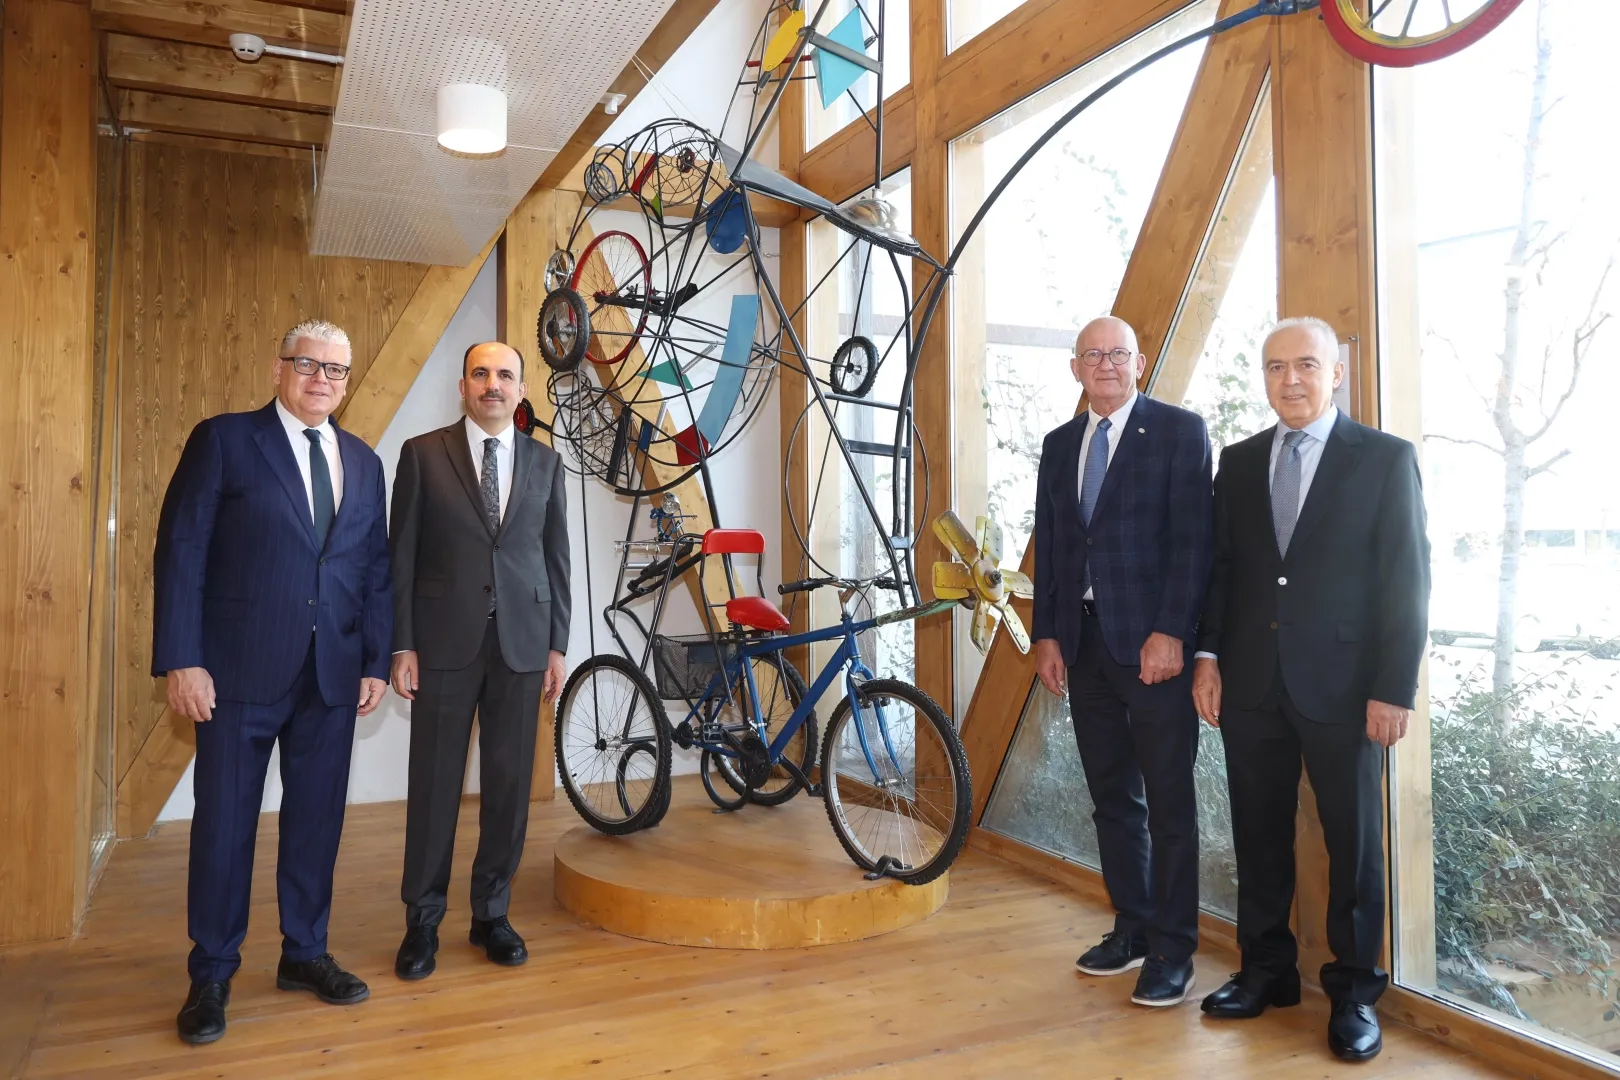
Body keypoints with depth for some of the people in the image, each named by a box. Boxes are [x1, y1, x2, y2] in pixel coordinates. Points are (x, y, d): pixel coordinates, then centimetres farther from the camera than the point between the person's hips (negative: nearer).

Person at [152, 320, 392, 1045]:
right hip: (241, 668, -3)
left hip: (332, 674, 4)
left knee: (316, 819, 10)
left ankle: (304, 954, 25)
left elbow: (375, 567, 11)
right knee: (225, 821, 6)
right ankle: (211, 975, 21)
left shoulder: (363, 462, 12)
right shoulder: (222, 440, 0)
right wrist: (180, 660, -11)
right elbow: (180, 551, -5)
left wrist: (375, 660, 5)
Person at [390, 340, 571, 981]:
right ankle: (423, 921, 20)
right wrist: (401, 646, -4)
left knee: (510, 783, 7)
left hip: (521, 641, 2)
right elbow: (401, 555, 1)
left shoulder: (544, 462, 9)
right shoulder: (423, 453, 2)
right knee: (435, 783, 5)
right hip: (445, 640, -2)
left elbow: (556, 557, 9)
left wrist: (557, 645, 5)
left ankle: (491, 914, 22)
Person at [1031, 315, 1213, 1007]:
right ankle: (1132, 928, 28)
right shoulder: (1059, 445, 14)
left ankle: (1171, 951, 14)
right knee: (1112, 798, 14)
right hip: (1082, 642, 6)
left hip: (1152, 642, -5)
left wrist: (1169, 634, -16)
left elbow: (1192, 540, -9)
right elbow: (1048, 547, 13)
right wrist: (1047, 635, 7)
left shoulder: (1179, 431, -2)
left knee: (1168, 802, 2)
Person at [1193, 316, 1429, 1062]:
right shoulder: (1239, 462, 9)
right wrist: (1208, 654, 1)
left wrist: (1394, 688, -10)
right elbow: (1221, 565, 10)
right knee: (1259, 836, 11)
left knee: (1353, 841, 8)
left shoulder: (1385, 458, -2)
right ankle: (1267, 971, 27)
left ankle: (1354, 989, 24)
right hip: (1251, 684, 4)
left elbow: (1407, 579, -5)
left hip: (1342, 685, -3)